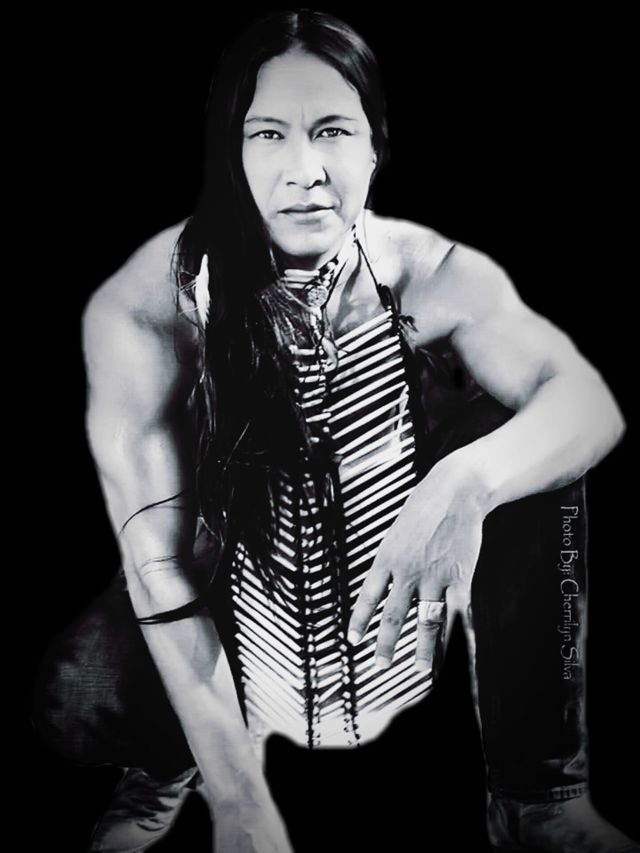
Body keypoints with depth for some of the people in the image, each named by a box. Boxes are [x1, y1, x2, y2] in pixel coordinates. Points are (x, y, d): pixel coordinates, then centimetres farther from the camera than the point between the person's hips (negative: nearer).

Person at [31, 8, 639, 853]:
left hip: (402, 628, 2)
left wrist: (465, 482, -45)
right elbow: (157, 551, -26)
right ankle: (165, 771, 13)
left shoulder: (425, 272, -15)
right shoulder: (142, 310, -21)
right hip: (234, 635, -1)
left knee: (526, 449, -21)